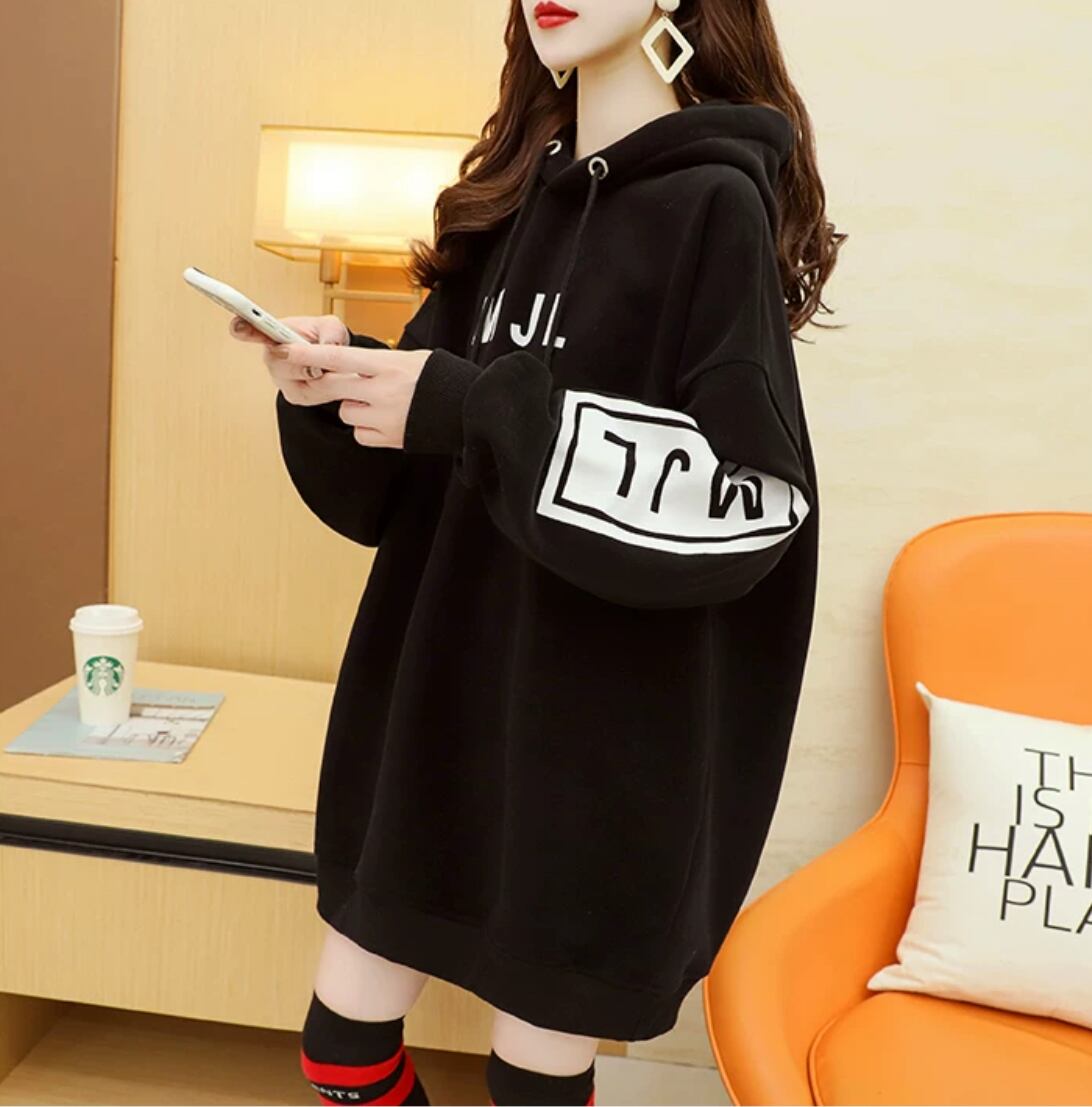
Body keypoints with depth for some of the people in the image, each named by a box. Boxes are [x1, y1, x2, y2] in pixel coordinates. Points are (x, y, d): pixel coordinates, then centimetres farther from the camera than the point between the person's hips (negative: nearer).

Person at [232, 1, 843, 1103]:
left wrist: (474, 410, -21)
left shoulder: (715, 204, -8)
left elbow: (739, 497, -19)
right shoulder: (510, 197, 11)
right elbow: (407, 479, 12)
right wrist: (335, 390, -8)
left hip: (601, 726, -6)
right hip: (439, 686, 6)